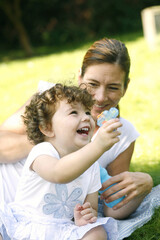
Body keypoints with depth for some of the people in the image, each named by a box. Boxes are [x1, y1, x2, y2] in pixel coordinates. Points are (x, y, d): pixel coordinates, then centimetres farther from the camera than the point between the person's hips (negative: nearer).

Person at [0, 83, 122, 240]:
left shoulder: (92, 166, 3)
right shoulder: (42, 152, -16)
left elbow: (92, 207, 12)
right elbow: (59, 173, -40)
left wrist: (87, 215, -14)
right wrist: (98, 145, -50)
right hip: (25, 225, -5)